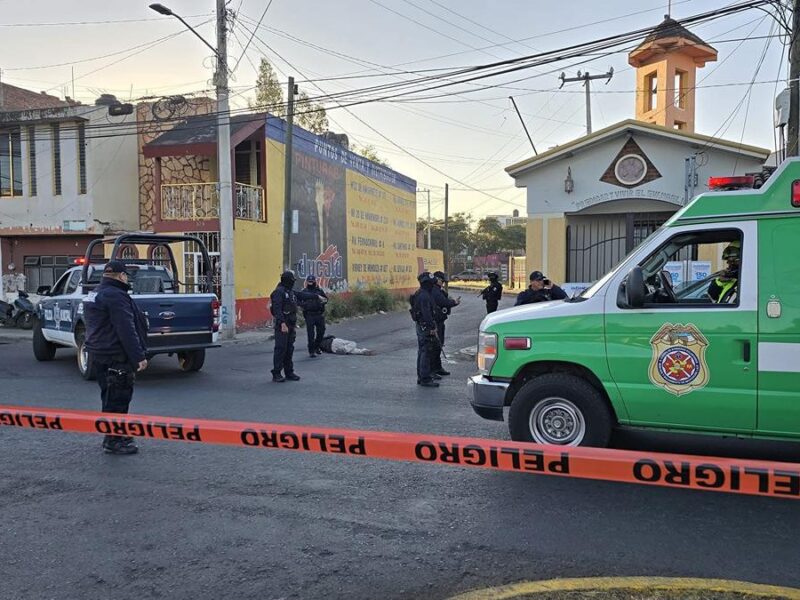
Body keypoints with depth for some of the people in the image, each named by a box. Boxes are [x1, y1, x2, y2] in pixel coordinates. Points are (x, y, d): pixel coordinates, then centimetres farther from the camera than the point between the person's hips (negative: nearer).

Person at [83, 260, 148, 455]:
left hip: (98, 354, 10)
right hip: (115, 357, -10)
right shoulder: (116, 296, -18)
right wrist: (139, 356, -21)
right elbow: (126, 330, -23)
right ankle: (113, 440, 3)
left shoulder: (93, 295, 16)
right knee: (118, 398, -2)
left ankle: (113, 435, 29)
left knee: (111, 397, 19)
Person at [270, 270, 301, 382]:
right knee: (280, 349, -7)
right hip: (282, 325, -9)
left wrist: (294, 325, 19)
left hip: (290, 325, 9)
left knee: (289, 349, 11)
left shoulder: (291, 292, 17)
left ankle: (289, 372, 17)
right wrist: (282, 324, -25)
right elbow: (277, 309, -20)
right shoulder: (279, 292, -12)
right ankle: (276, 374, -2)